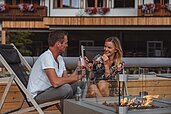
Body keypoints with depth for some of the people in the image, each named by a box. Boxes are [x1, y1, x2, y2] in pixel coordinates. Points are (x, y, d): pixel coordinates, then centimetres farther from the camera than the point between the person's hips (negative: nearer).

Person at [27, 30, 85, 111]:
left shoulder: (60, 59, 10)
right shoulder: (46, 57, -21)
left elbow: (66, 79, 5)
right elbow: (55, 82, -33)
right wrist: (75, 77, -19)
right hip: (37, 96, -9)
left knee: (80, 84, 1)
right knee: (66, 88, -30)